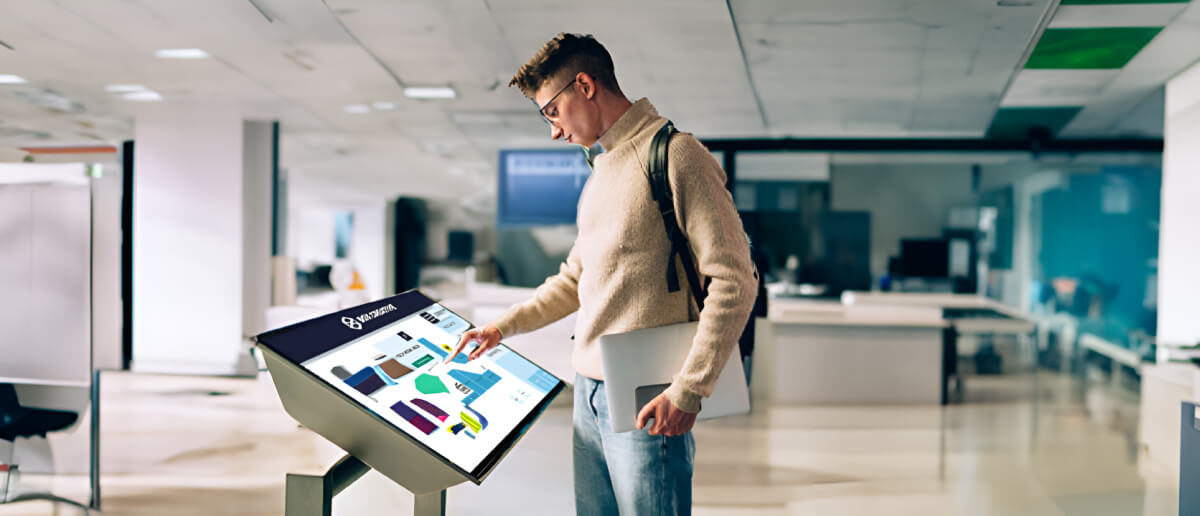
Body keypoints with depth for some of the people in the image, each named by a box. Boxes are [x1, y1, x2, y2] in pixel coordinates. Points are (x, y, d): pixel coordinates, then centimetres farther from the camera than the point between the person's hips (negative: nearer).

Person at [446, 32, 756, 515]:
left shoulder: (675, 155, -11)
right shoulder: (603, 168, 18)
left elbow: (734, 280, -16)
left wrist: (687, 390, -19)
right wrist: (503, 326, 19)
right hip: (588, 390, 8)